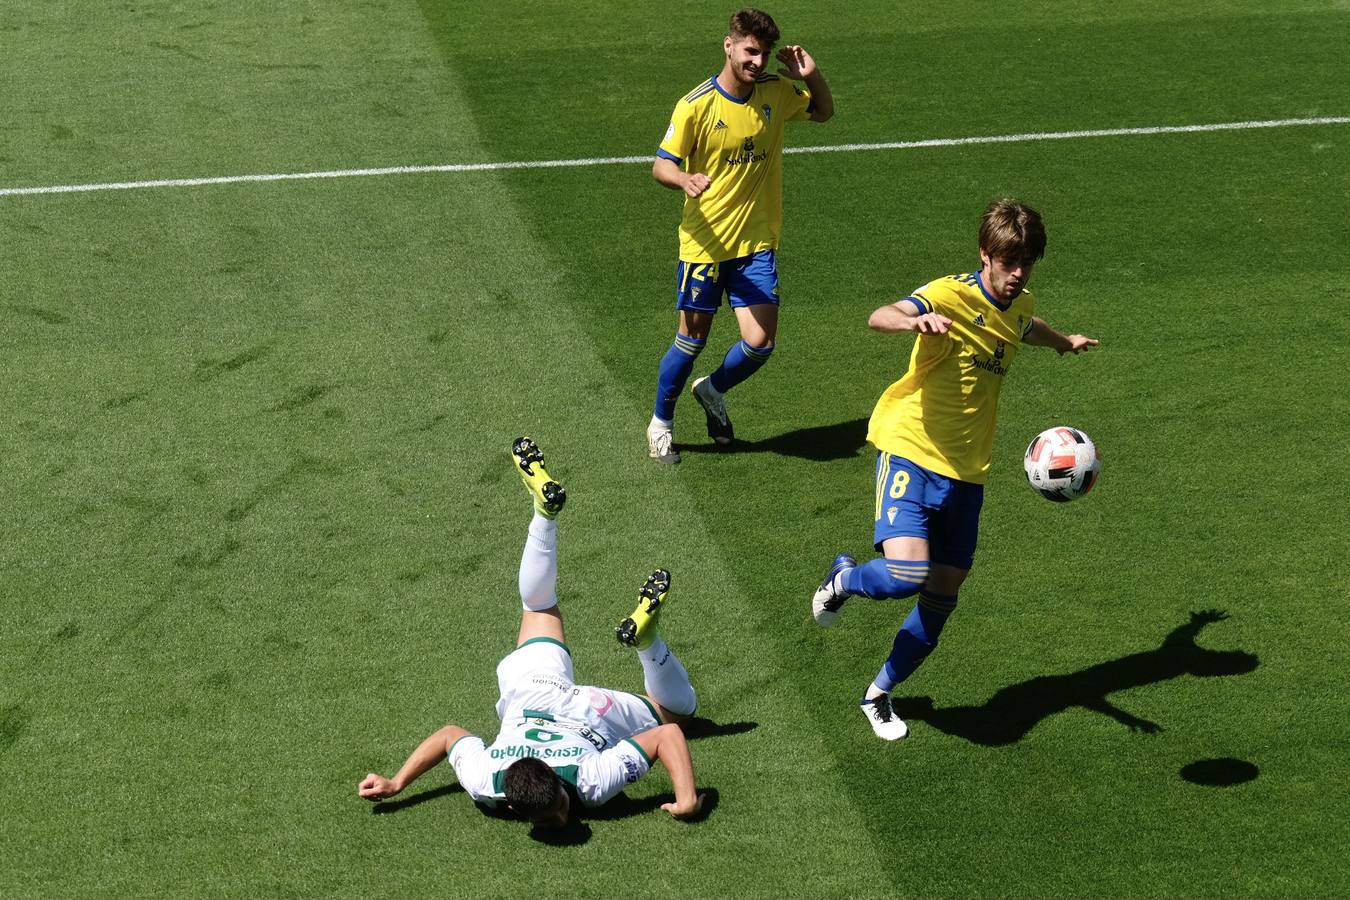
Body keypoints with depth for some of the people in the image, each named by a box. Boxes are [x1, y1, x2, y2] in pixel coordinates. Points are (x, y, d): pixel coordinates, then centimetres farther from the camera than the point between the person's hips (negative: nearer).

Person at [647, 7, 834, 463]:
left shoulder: (776, 92, -1)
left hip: (756, 242, 3)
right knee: (692, 339, 6)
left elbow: (824, 112, 18)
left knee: (760, 343, -5)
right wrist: (686, 179, -35)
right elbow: (661, 165, -11)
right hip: (703, 242, -3)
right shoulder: (696, 105, -14)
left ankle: (712, 389, 27)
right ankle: (661, 422, 29)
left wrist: (813, 76, -4)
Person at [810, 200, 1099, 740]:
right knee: (908, 573, -26)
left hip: (967, 472, 7)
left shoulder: (1019, 307, 8)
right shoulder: (951, 296, -16)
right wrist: (915, 319, -56)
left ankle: (880, 694, 27)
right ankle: (844, 579, 9)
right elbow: (878, 319, -34)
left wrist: (1064, 342, 54)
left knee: (942, 595, 8)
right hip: (912, 455, -7)